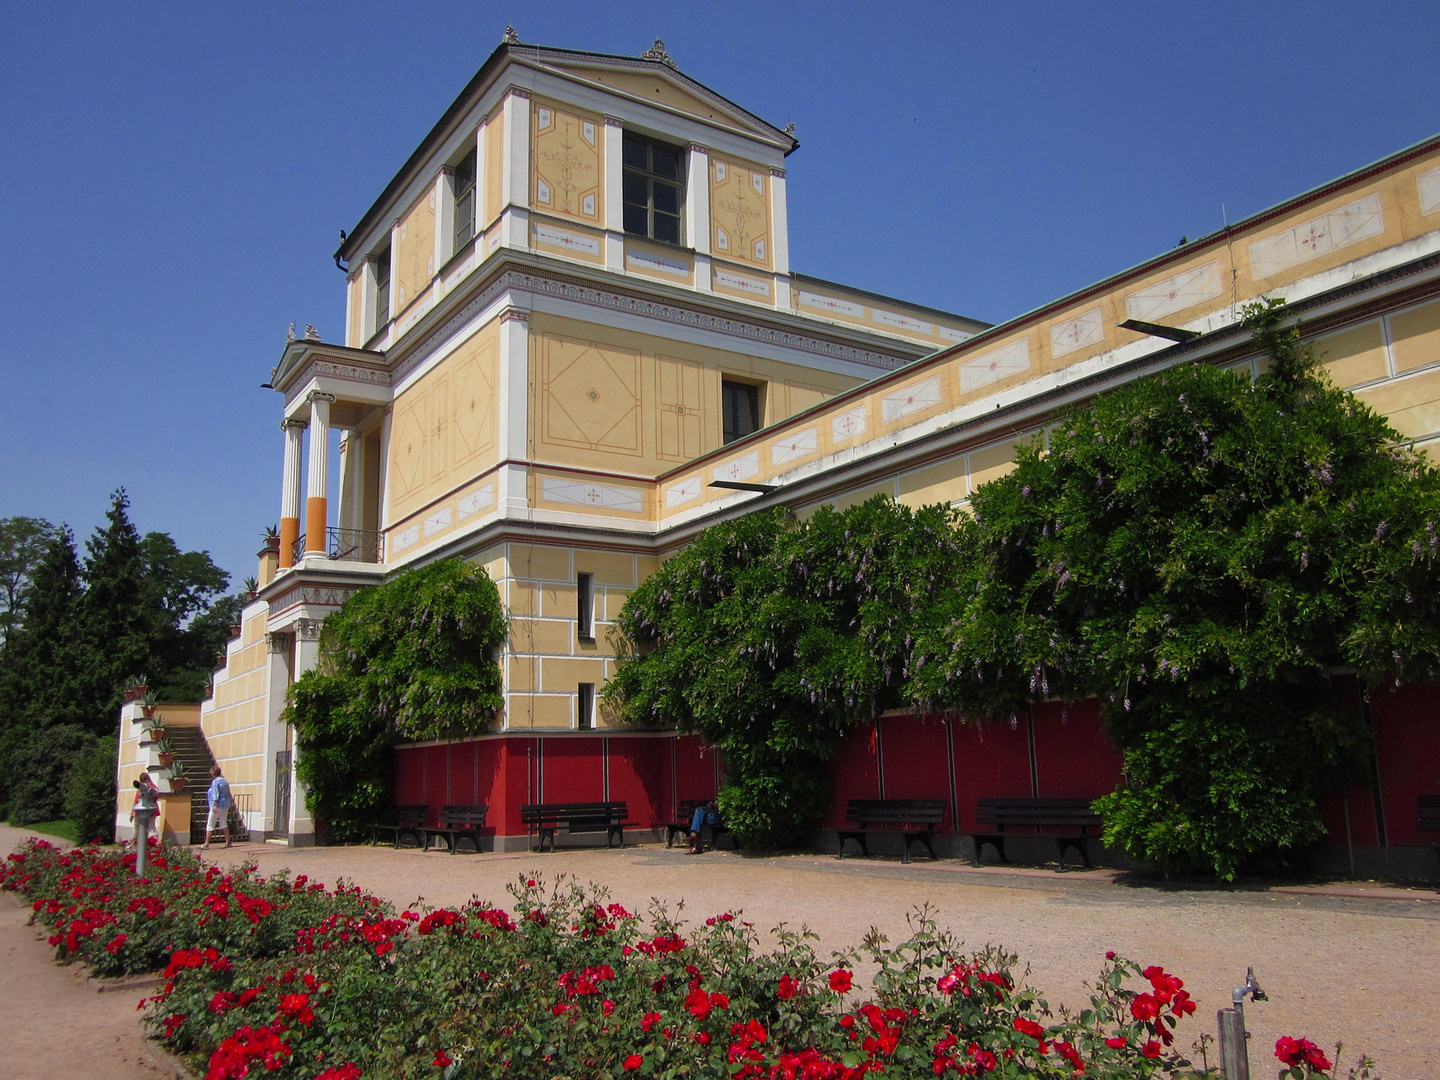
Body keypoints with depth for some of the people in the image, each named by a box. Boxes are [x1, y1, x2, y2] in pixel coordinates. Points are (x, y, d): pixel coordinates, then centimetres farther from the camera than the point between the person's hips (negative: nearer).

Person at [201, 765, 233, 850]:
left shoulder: (215, 782, -10)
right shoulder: (225, 781, 14)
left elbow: (215, 794, -19)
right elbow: (229, 795, 17)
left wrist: (214, 805, -24)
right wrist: (229, 806, 23)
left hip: (218, 806, -8)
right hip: (226, 805, 8)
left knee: (210, 825, -3)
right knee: (224, 824, 14)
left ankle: (206, 844, -5)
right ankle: (228, 842, 12)